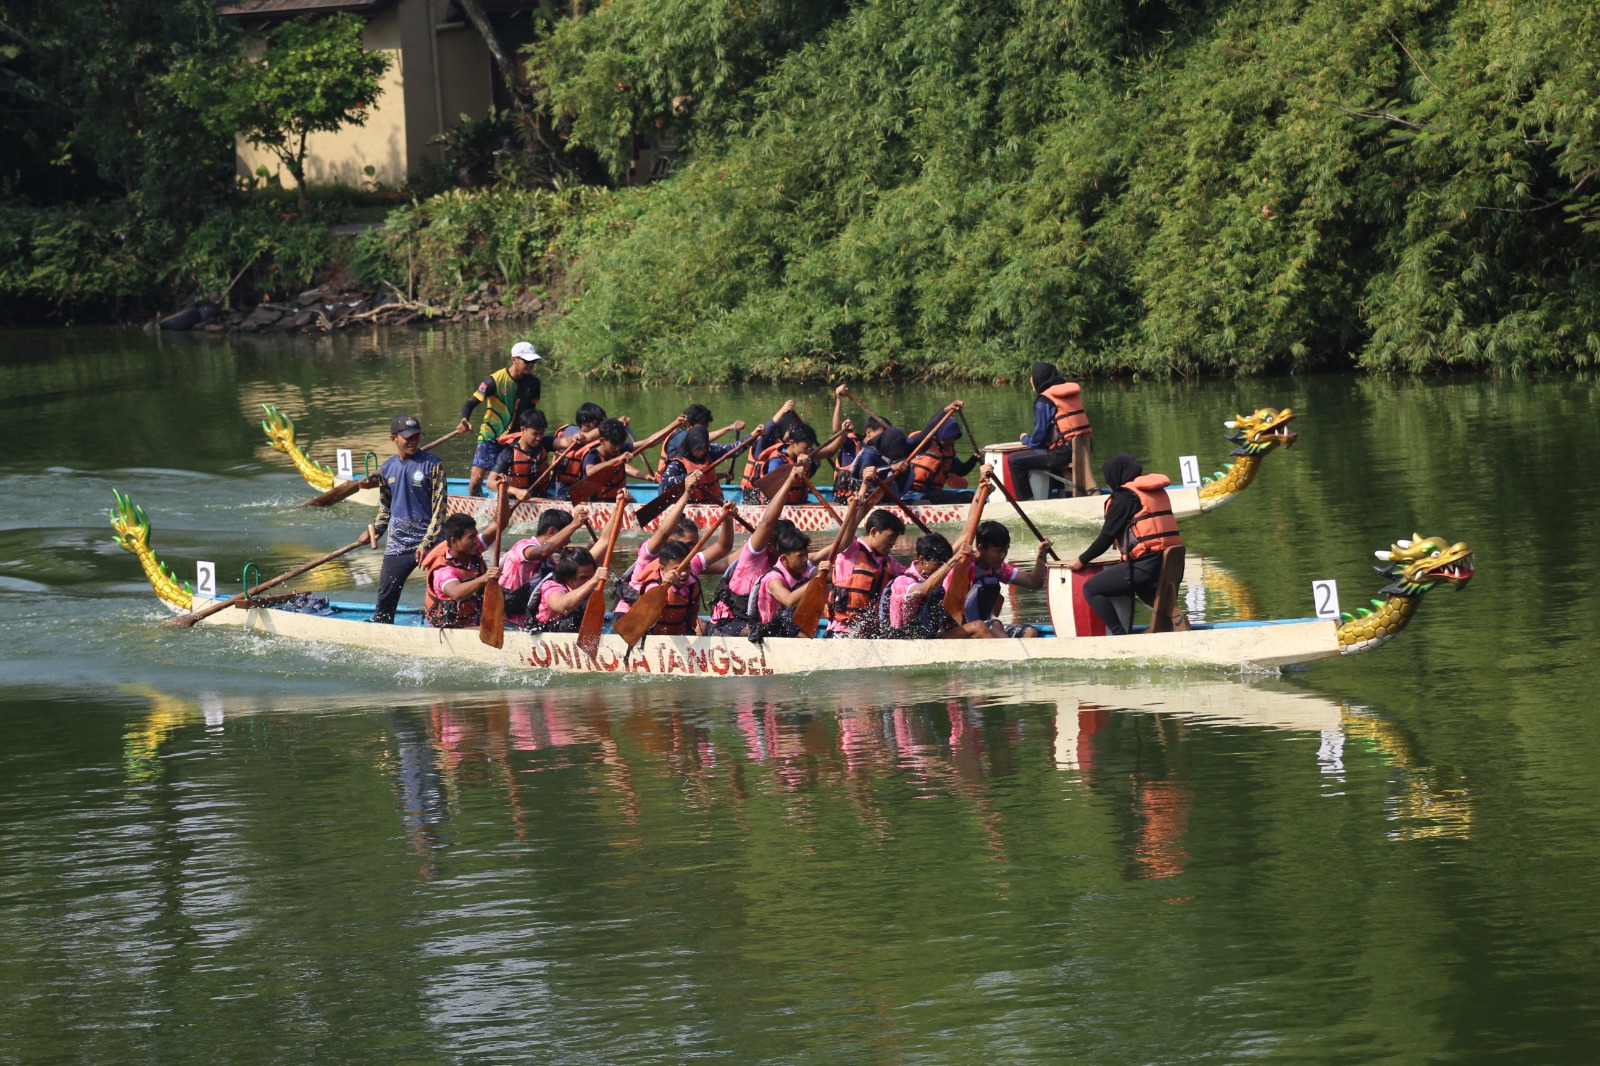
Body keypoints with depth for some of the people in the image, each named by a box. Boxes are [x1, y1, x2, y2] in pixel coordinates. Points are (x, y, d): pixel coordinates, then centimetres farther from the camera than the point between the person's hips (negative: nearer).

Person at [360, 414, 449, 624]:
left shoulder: (432, 464, -6)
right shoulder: (387, 469, 8)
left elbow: (439, 506, -9)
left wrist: (427, 543, -15)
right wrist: (375, 531, 5)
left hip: (429, 543, -4)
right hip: (397, 545, 4)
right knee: (385, 599, 7)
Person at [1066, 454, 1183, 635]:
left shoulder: (1124, 496, -5)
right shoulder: (1156, 490, 20)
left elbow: (1106, 537, -6)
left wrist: (1082, 560, 5)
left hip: (1146, 566, -8)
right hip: (1170, 564, 8)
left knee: (1091, 589, 1)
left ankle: (1119, 634, -15)